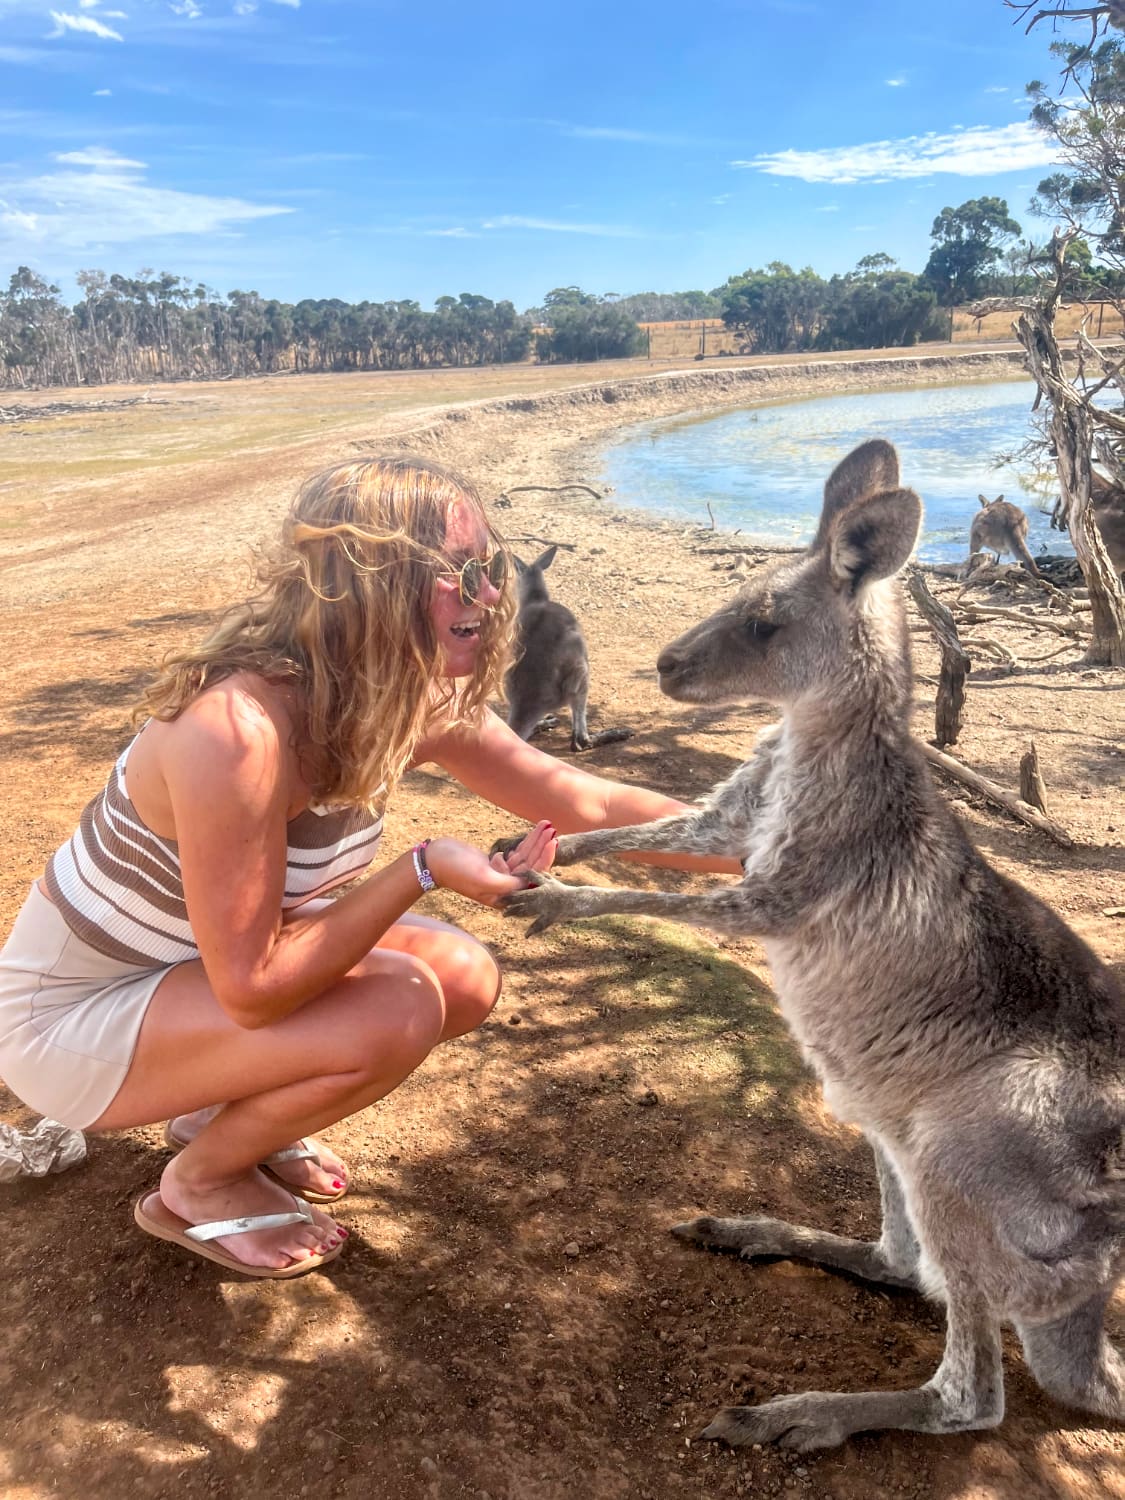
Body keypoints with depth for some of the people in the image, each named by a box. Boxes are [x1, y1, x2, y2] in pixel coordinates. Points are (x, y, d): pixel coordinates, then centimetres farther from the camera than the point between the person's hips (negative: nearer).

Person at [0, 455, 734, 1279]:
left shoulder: (418, 702, -12)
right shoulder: (240, 727, -36)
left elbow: (585, 801, -6)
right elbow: (250, 989, -31)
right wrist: (422, 869, -33)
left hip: (213, 953, 8)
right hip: (72, 1010, -7)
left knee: (467, 978, -2)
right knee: (399, 1012, -25)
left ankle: (222, 1109, 15)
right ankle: (198, 1183, 3)